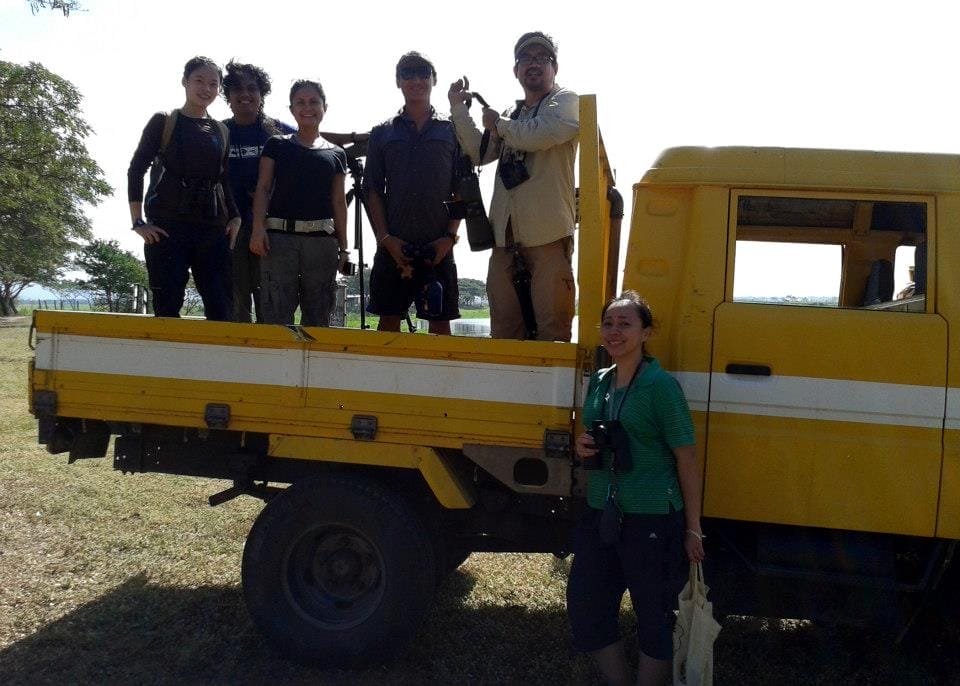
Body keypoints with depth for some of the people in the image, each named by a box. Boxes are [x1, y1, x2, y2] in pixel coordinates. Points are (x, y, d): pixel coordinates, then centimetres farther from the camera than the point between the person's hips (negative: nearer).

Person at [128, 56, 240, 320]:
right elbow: (136, 170, 3)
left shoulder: (221, 131, 16)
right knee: (167, 309, -7)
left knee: (220, 308, -2)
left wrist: (235, 217, 6)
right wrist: (138, 222, -6)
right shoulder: (163, 122, 6)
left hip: (212, 228, 4)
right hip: (167, 227, -4)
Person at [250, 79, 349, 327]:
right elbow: (263, 188, 6)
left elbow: (339, 202, 14)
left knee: (318, 317, 3)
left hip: (322, 239, 2)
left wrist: (344, 247, 8)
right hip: (279, 236, -2)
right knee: (277, 316, -8)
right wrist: (258, 227, -10)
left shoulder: (336, 154, 15)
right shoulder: (277, 145, 11)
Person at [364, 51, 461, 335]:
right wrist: (385, 237, -5)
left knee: (440, 322, 1)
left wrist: (450, 236, -6)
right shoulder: (382, 133, 11)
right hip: (393, 245, 1)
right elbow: (372, 190, 7)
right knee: (388, 321, 2)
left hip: (438, 246, 0)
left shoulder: (451, 131, 10)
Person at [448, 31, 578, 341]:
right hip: (506, 234, 6)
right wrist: (458, 108, 11)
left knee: (552, 328, -8)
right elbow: (480, 152, 16)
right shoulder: (511, 114, 25)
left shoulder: (566, 101, 4)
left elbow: (539, 135, -15)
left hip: (548, 234, -6)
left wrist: (498, 124, 1)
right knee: (504, 329, 7)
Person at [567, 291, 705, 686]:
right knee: (585, 610, 13)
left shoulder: (660, 386, -12)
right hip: (600, 515, 7)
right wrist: (582, 446, -1)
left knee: (654, 620, 8)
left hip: (653, 520, -7)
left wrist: (692, 529, -9)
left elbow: (687, 460, -10)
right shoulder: (599, 382, 8)